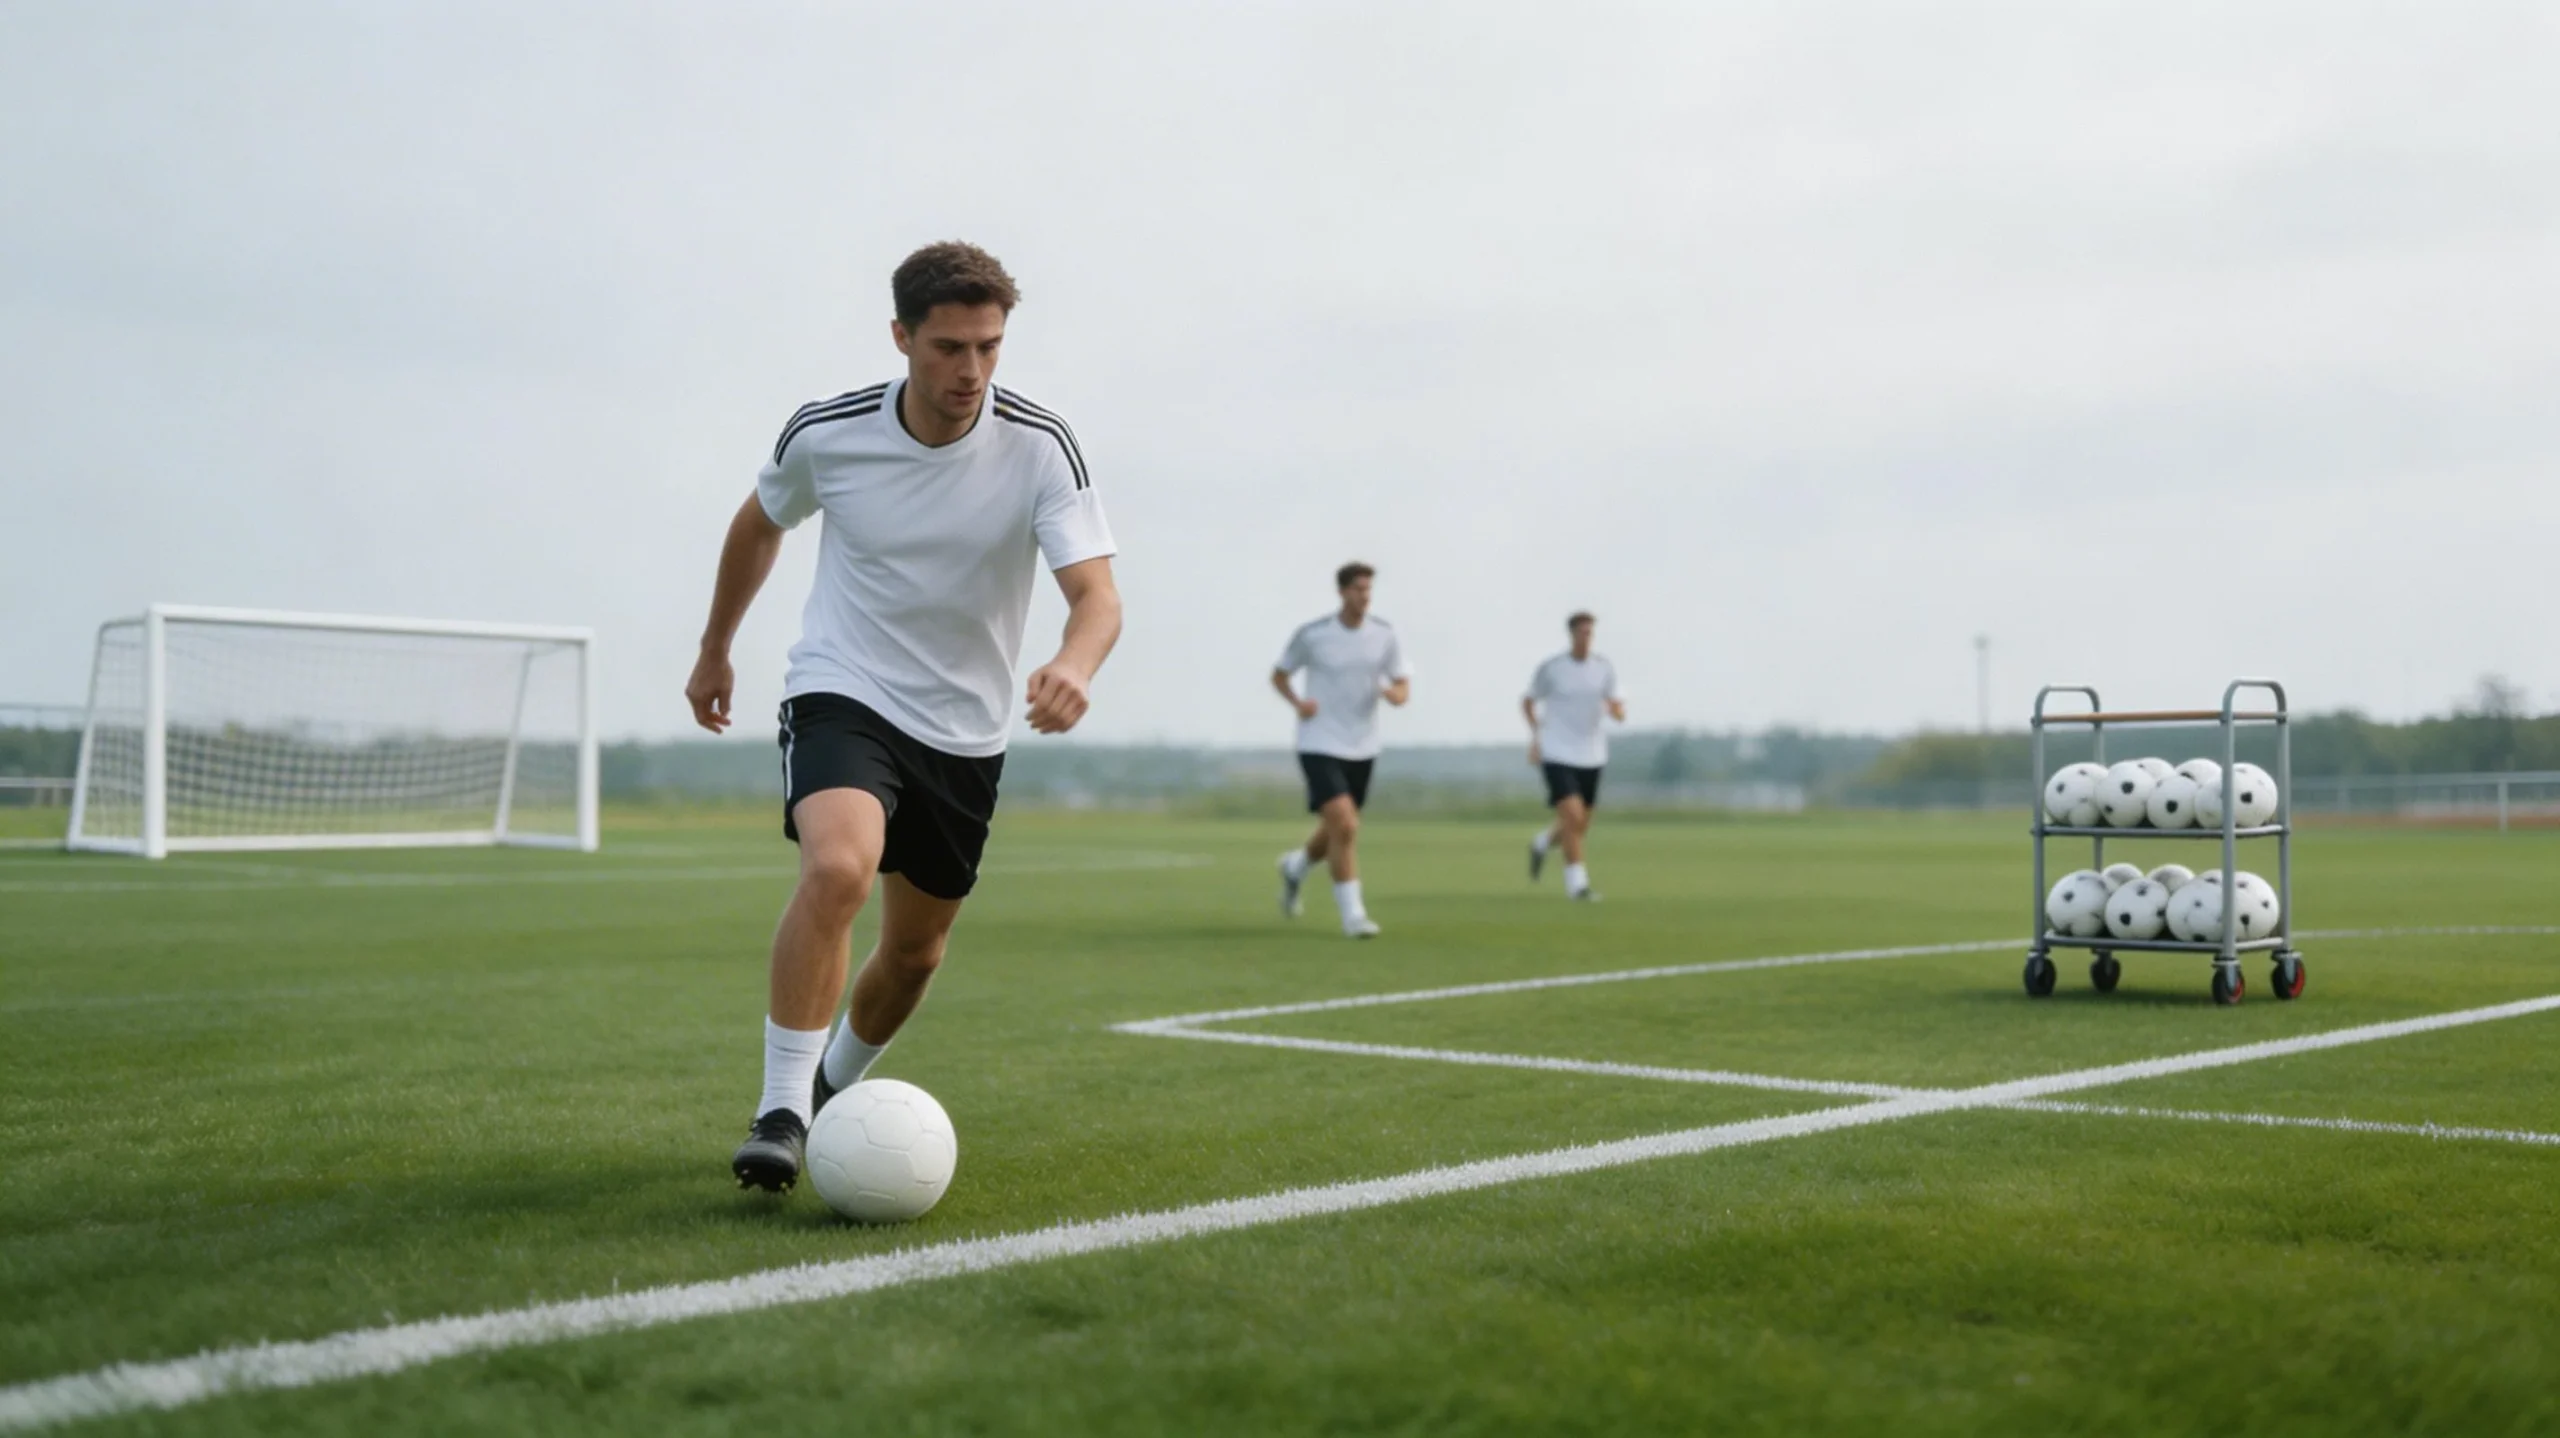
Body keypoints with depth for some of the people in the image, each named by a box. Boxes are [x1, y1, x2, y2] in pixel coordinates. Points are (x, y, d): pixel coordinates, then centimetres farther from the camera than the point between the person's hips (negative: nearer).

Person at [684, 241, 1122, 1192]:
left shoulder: (1041, 447, -15)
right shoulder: (826, 434, -12)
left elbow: (1097, 594, -24)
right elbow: (759, 523, 10)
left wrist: (1074, 666, -47)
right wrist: (715, 649, 19)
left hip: (965, 731, 2)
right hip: (842, 694, -2)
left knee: (916, 950, 12)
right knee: (838, 869, -31)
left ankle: (834, 1088, 41)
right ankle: (780, 1114, -23)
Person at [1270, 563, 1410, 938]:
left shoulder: (1384, 634, 0)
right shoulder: (1311, 634, -8)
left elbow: (1404, 686, 5)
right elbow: (1279, 675, 6)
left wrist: (1396, 693, -19)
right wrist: (1298, 702, -14)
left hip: (1361, 749, 5)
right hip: (1320, 747, -5)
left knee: (1339, 832, 16)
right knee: (1345, 826, -19)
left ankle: (1296, 866, 48)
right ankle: (1352, 913, -7)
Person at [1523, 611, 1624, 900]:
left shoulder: (1605, 667, 2)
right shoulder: (1551, 669, -6)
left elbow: (1613, 705, 6)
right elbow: (1528, 702, 6)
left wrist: (1618, 711, -18)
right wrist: (1535, 736, -6)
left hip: (1591, 757, 4)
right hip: (1557, 754, -4)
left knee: (1581, 828, 12)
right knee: (1573, 817, -19)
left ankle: (1543, 843, 43)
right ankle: (1577, 882, -8)